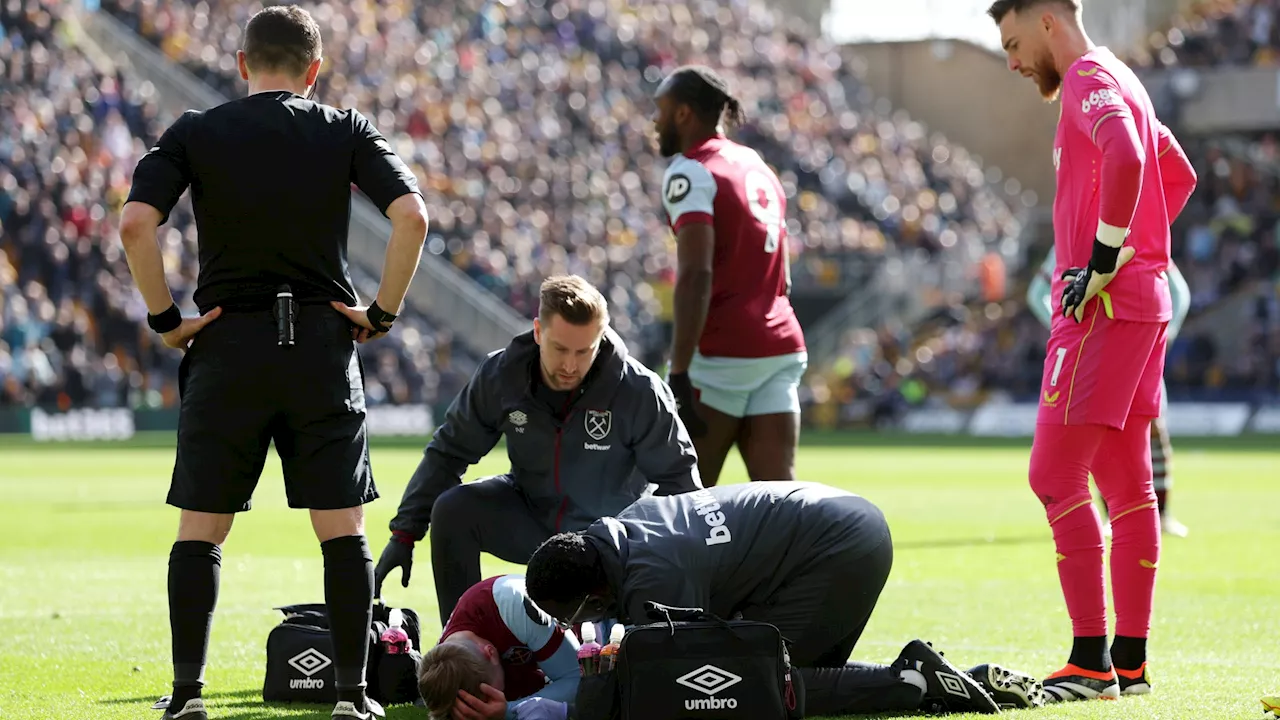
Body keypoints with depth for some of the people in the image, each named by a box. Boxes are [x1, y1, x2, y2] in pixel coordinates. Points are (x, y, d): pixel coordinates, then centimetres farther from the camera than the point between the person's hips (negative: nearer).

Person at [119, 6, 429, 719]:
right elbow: (412, 216, -10)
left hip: (226, 346, 0)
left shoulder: (194, 133, 3)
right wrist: (383, 313, -1)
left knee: (200, 529, 7)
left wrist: (166, 319, -3)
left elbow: (136, 223, -12)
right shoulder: (345, 131, 4)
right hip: (323, 343, 0)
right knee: (343, 527, 5)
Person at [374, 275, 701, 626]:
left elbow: (678, 476, -12)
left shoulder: (638, 391, -24)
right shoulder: (501, 374, -16)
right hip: (530, 518, 2)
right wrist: (404, 532, -9)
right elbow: (448, 452, -5)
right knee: (452, 511, -24)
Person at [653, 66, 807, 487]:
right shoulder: (759, 169, 19)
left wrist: (679, 373, -22)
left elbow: (697, 277, -19)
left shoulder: (691, 174, -8)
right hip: (781, 346, 8)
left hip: (723, 353, -8)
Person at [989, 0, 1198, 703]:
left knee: (1055, 477, -11)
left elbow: (1124, 157, -28)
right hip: (1143, 301, 10)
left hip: (1103, 303, -10)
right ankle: (1130, 661, 12)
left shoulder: (1090, 79, -9)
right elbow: (1177, 174, 31)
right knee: (1125, 484, 10)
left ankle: (1091, 661, -13)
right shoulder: (1112, 81, 21)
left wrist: (1104, 259, -22)